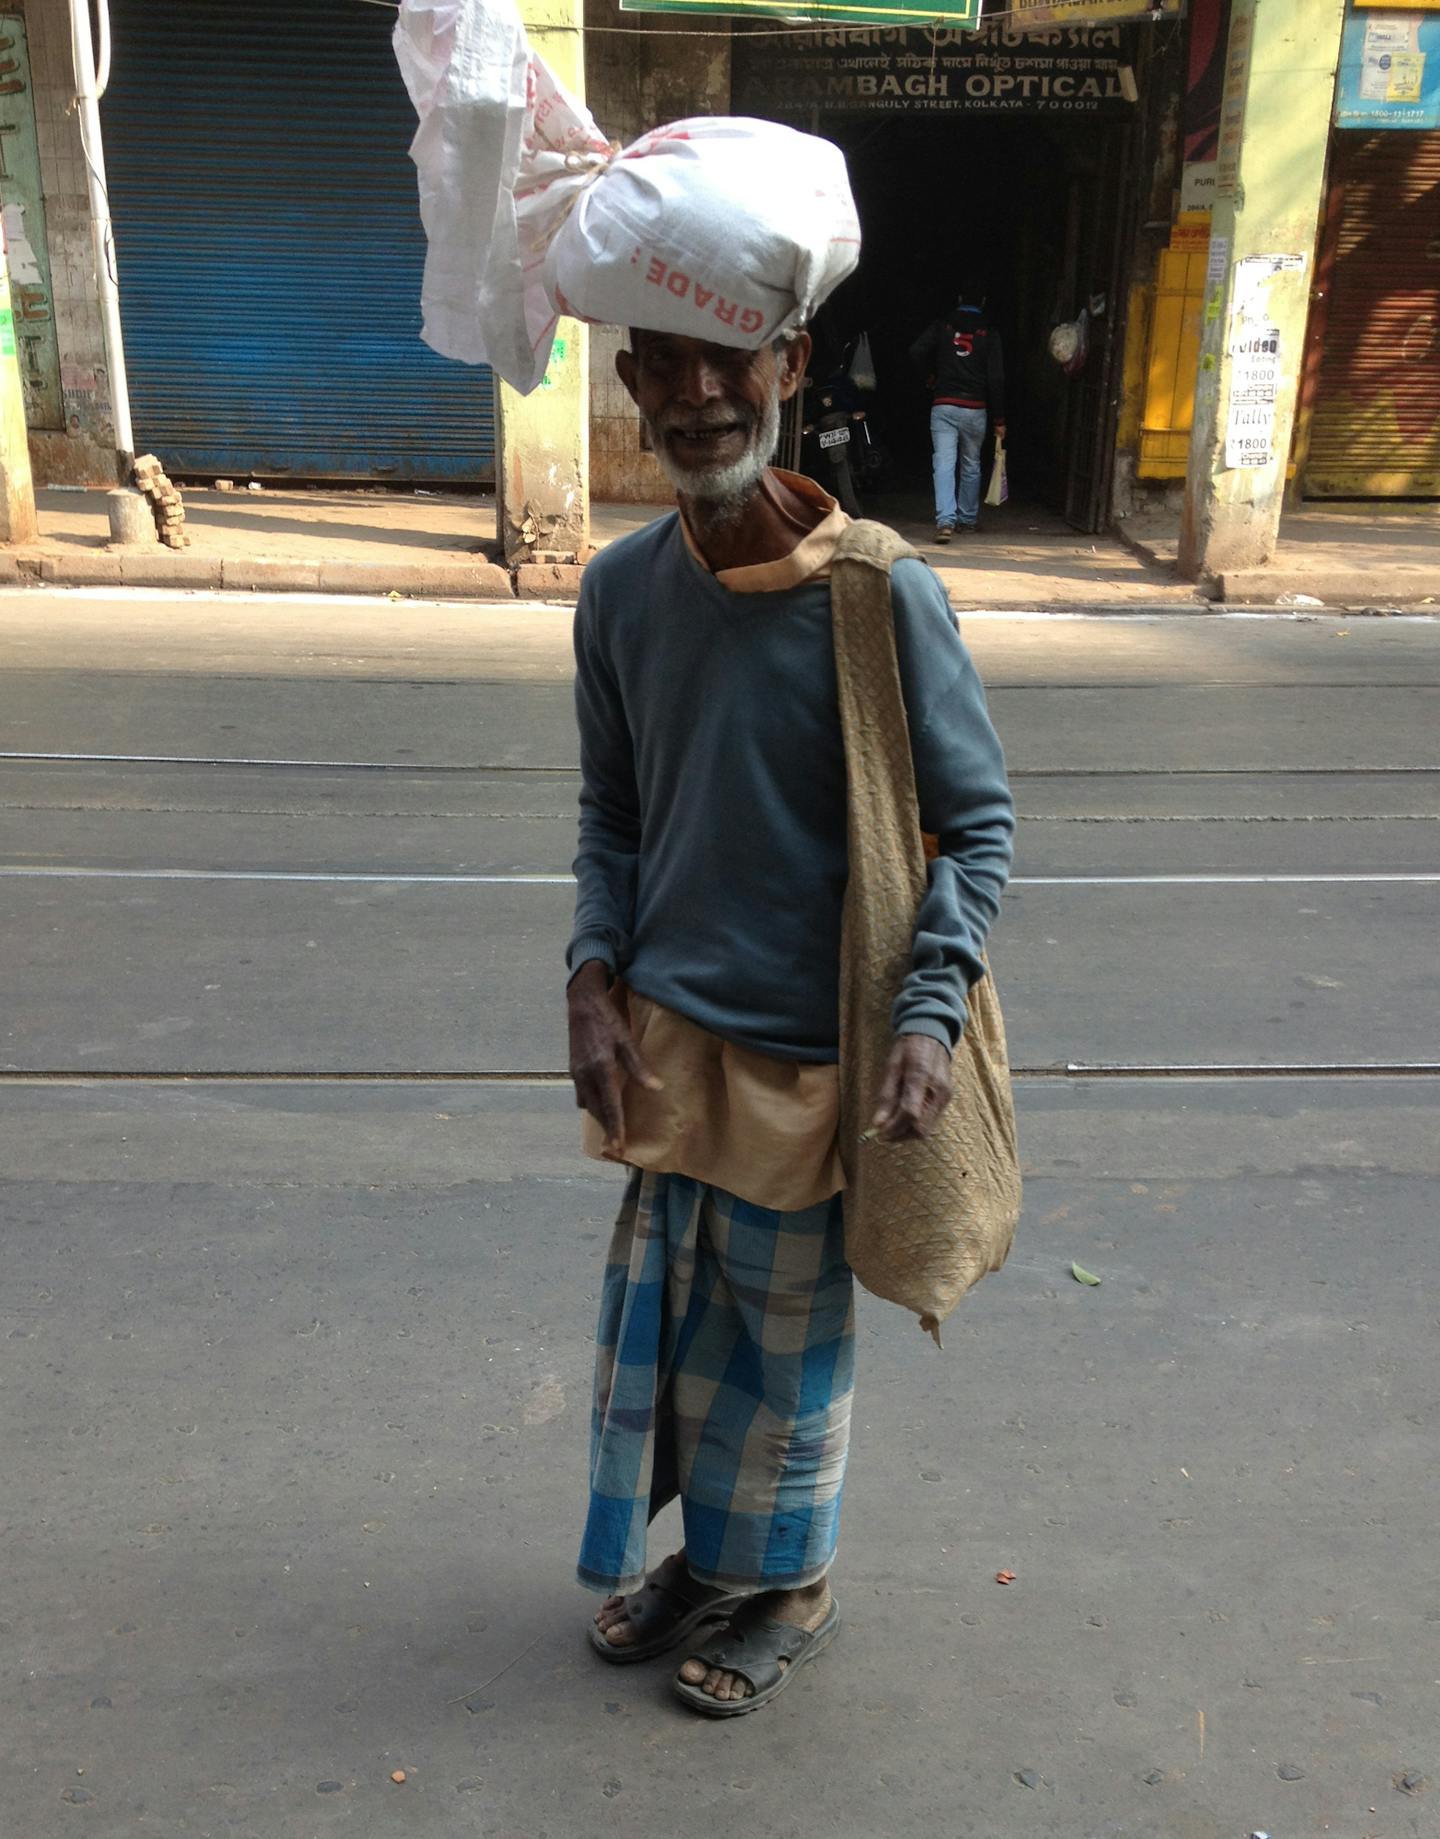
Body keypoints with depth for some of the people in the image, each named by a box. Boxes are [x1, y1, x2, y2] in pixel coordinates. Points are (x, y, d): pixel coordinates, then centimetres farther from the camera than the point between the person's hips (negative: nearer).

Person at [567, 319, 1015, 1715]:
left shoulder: (882, 593, -16)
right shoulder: (620, 592, -3)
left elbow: (976, 818, -8)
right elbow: (611, 813, 8)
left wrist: (931, 1015, -19)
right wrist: (594, 982, -5)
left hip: (810, 1051, -4)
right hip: (663, 1035, 4)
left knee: (788, 1337, 14)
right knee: (661, 1314, 19)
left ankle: (789, 1590, 41)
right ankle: (699, 1557, 45)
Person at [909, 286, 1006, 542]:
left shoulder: (942, 325, 4)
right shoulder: (989, 333, 2)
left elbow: (916, 352, -9)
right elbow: (996, 379, -1)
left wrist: (930, 376, 10)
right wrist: (998, 419, 3)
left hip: (943, 406, 0)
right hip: (975, 409, 1)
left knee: (944, 464, -7)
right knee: (971, 466, 15)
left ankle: (945, 521, -24)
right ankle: (968, 520, 25)